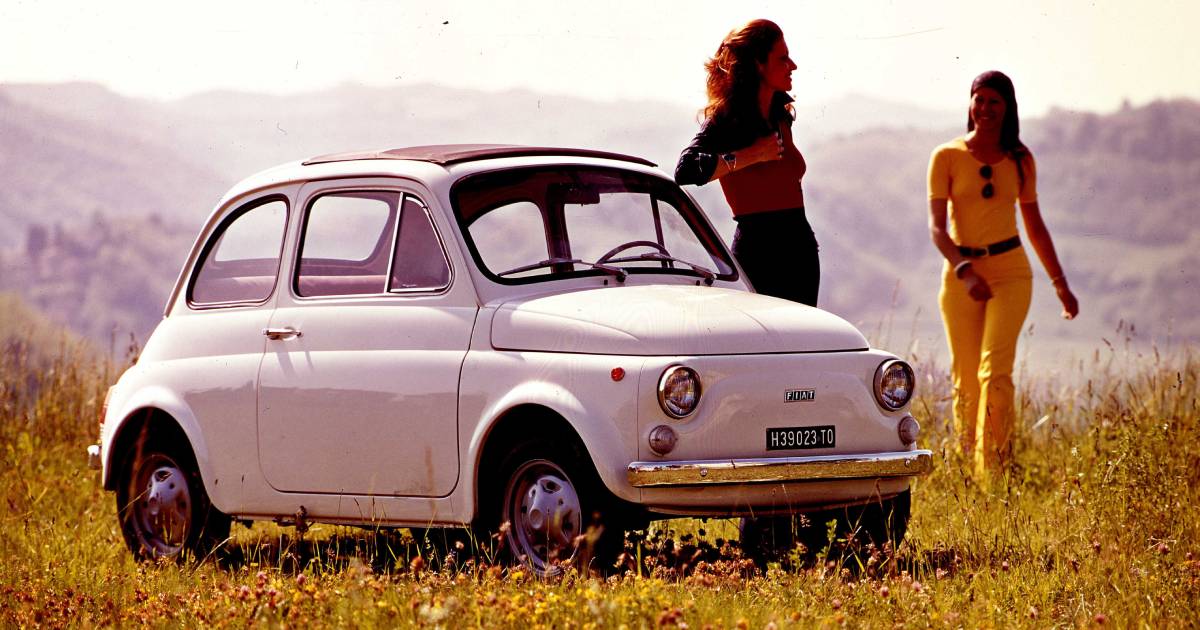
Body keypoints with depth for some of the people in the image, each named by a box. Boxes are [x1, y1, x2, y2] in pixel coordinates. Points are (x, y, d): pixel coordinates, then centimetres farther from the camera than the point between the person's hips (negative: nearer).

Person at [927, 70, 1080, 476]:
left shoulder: (1020, 160, 7)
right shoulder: (947, 157, -2)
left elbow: (1034, 225, 16)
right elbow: (936, 226, -9)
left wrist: (1060, 283, 17)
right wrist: (964, 271, -25)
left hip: (1010, 273, 0)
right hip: (960, 274, 0)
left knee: (995, 373, -14)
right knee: (965, 380, 4)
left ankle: (994, 471, -17)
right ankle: (965, 468, 17)